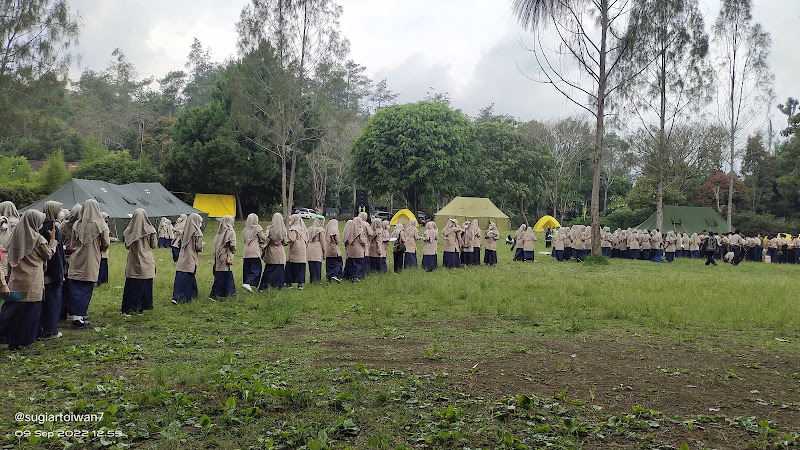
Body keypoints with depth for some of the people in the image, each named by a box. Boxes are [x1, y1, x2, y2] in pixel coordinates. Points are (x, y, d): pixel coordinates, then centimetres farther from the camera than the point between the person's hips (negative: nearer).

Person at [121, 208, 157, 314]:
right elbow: (154, 245, -2)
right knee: (145, 284, 11)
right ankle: (144, 305, 14)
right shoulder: (150, 230, -10)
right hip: (147, 262, 0)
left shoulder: (129, 231, -7)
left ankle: (131, 308, 5)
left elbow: (126, 245, 3)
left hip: (133, 262, 0)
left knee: (132, 285, 5)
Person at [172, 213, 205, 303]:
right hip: (191, 260, -5)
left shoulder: (183, 231, 6)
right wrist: (203, 245, 7)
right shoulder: (197, 232, -11)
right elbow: (199, 247, -14)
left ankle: (176, 297, 1)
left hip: (182, 259, 5)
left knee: (179, 277, 6)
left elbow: (179, 244, 13)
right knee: (189, 277, 5)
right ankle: (186, 298, 11)